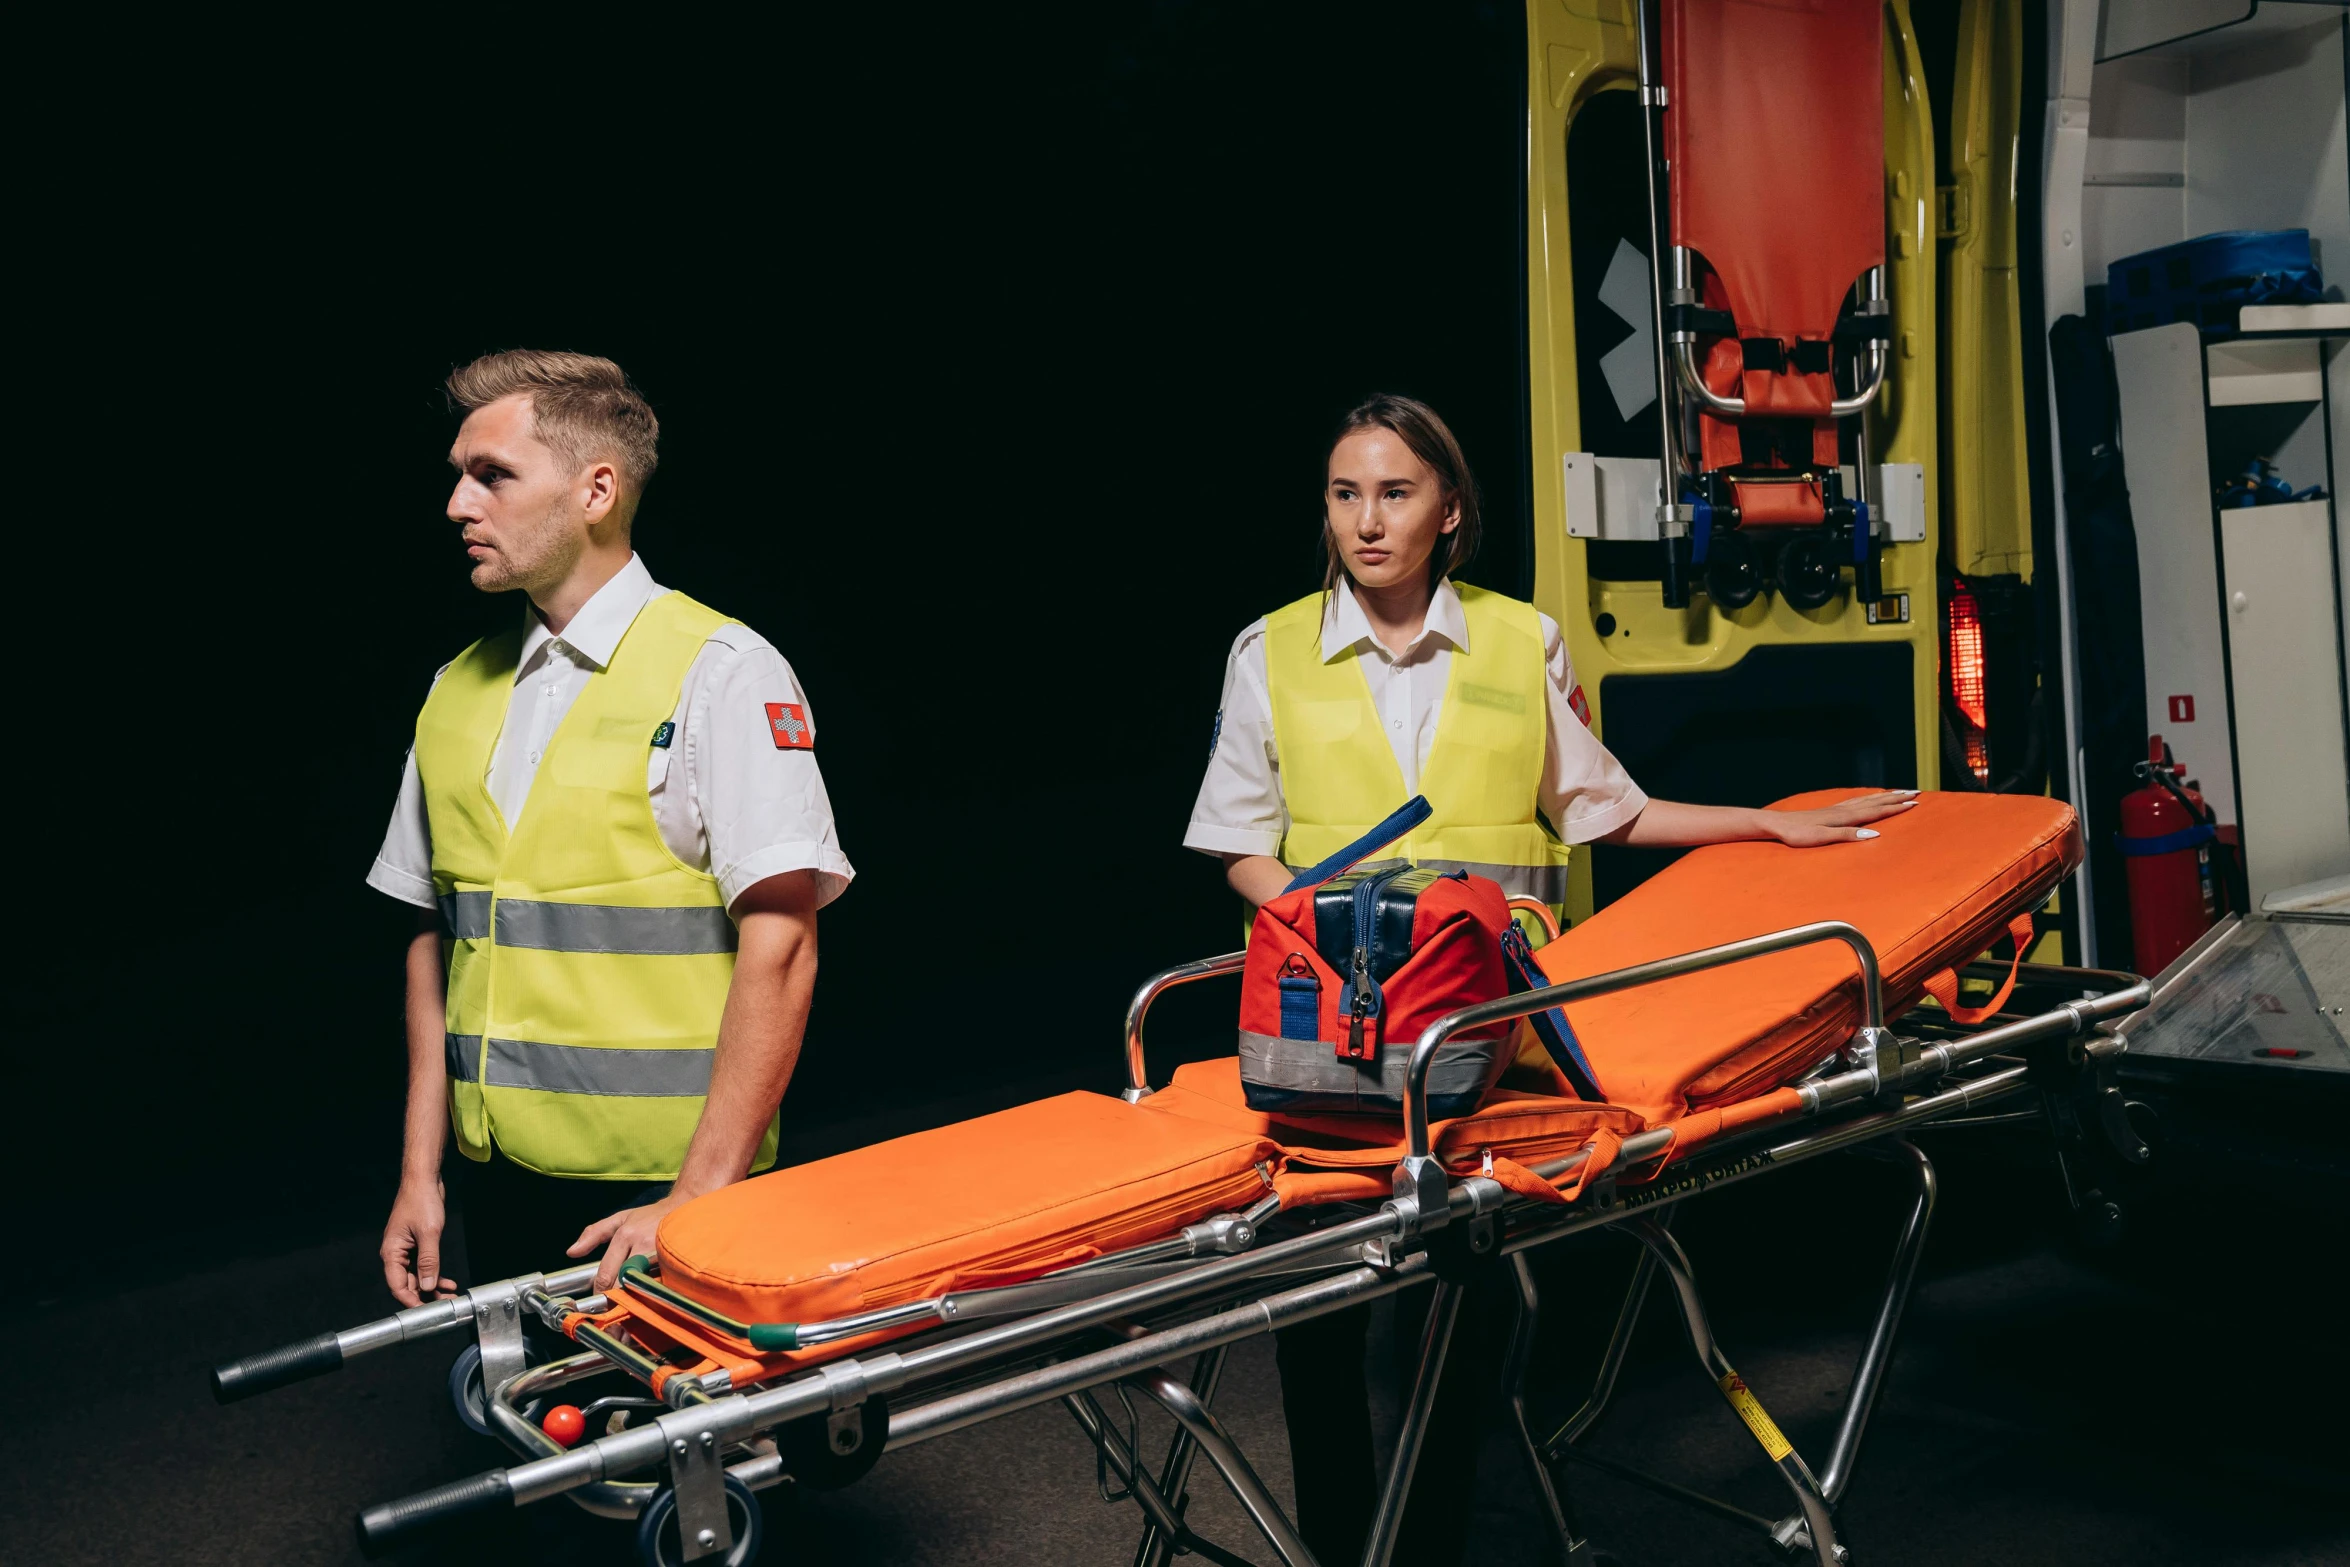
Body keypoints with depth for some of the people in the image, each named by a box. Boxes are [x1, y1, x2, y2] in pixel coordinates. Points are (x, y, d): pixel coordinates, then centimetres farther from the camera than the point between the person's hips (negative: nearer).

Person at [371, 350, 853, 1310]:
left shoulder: (721, 671, -9)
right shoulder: (457, 691, 10)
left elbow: (779, 948, -15)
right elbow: (435, 938, 14)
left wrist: (697, 1201, -19)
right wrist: (420, 1171, 8)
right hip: (495, 1192, 5)